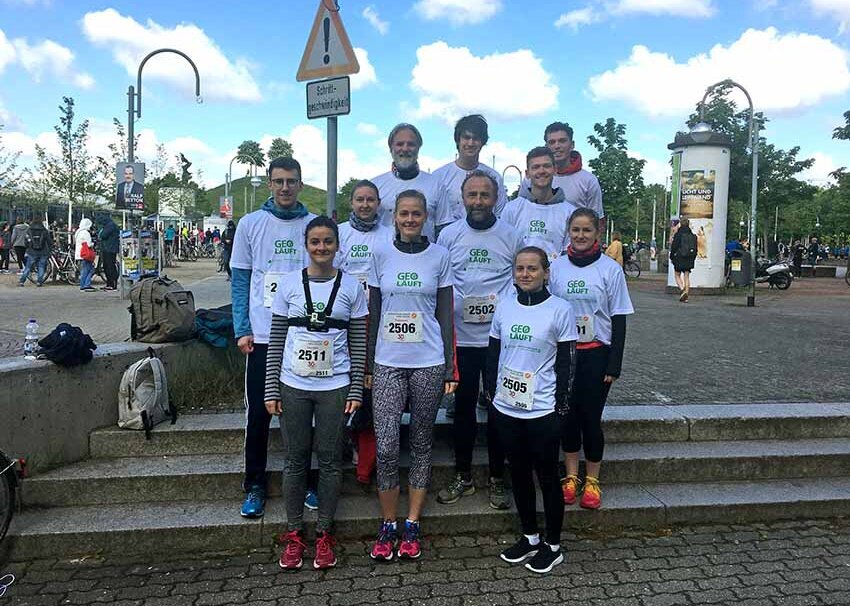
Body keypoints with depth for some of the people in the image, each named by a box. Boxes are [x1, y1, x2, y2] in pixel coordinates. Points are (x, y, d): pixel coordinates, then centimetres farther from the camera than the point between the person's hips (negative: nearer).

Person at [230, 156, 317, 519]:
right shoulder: (250, 224, 4)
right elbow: (240, 280, 4)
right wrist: (242, 329, -4)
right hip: (262, 335, 0)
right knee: (258, 413, 5)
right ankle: (254, 486, 20)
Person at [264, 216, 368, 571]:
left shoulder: (351, 287, 0)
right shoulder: (290, 285, 2)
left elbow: (358, 343, 2)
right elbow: (275, 341, 3)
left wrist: (356, 390, -3)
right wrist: (271, 390, 0)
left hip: (335, 387, 0)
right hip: (293, 387, 1)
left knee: (330, 460, 7)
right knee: (296, 460, 8)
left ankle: (324, 534, 21)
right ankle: (294, 534, 23)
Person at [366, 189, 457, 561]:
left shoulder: (439, 256, 2)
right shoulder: (381, 255, 4)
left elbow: (445, 315, 4)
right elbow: (374, 313, 8)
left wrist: (449, 367, 1)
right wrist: (368, 364, 6)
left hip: (428, 364, 0)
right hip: (387, 363, 0)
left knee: (421, 443, 8)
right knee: (386, 446, -5)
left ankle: (412, 527, 20)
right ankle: (388, 525, 13)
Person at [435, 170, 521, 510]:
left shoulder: (511, 237, 1)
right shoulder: (448, 235, 4)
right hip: (461, 338, 1)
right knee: (464, 407, 10)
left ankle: (496, 479, 22)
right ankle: (463, 477, 25)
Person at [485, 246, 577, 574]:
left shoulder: (560, 310, -8)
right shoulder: (504, 307, 4)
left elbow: (566, 363, -7)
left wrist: (561, 406, -9)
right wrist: (493, 393, 7)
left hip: (543, 412, -4)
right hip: (506, 409, 5)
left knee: (547, 476, 8)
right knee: (519, 474, 16)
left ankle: (553, 545, 25)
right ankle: (530, 537, 34)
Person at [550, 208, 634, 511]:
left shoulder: (610, 269, -5)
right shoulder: (556, 267, 1)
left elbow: (619, 320, -2)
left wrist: (614, 365, -6)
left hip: (596, 354, -2)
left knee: (591, 417, 3)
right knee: (568, 415, 9)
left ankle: (592, 481, 20)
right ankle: (571, 477, 25)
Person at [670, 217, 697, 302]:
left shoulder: (678, 234, -9)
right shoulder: (692, 235, 7)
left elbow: (674, 247, -8)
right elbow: (695, 248, 12)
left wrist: (671, 257, 3)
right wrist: (693, 259, 20)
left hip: (679, 258, -4)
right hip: (689, 259, 4)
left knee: (677, 275, 8)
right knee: (687, 276, 6)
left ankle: (682, 289, -16)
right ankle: (686, 296, 2)